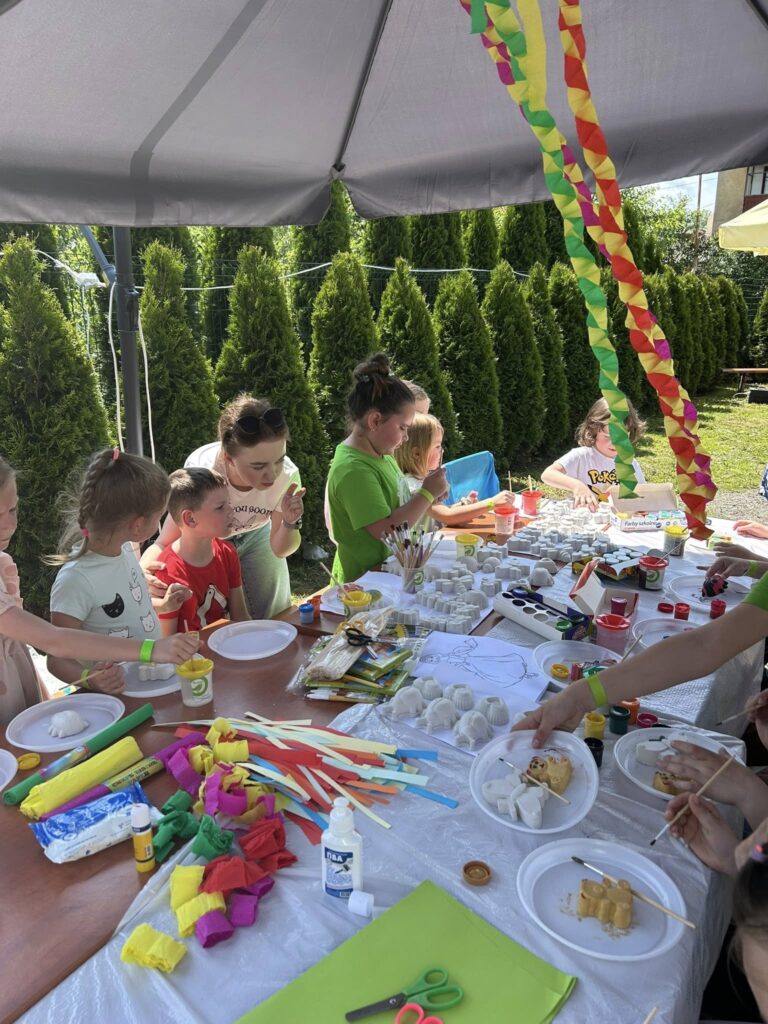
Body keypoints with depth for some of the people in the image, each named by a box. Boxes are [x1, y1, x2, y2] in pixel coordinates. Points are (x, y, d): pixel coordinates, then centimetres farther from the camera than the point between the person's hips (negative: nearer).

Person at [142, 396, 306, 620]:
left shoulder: (287, 475, -33)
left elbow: (279, 550, -17)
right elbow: (165, 543, -28)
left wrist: (290, 524, -38)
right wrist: (143, 570, -49)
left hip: (254, 536, 2)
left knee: (272, 619, 13)